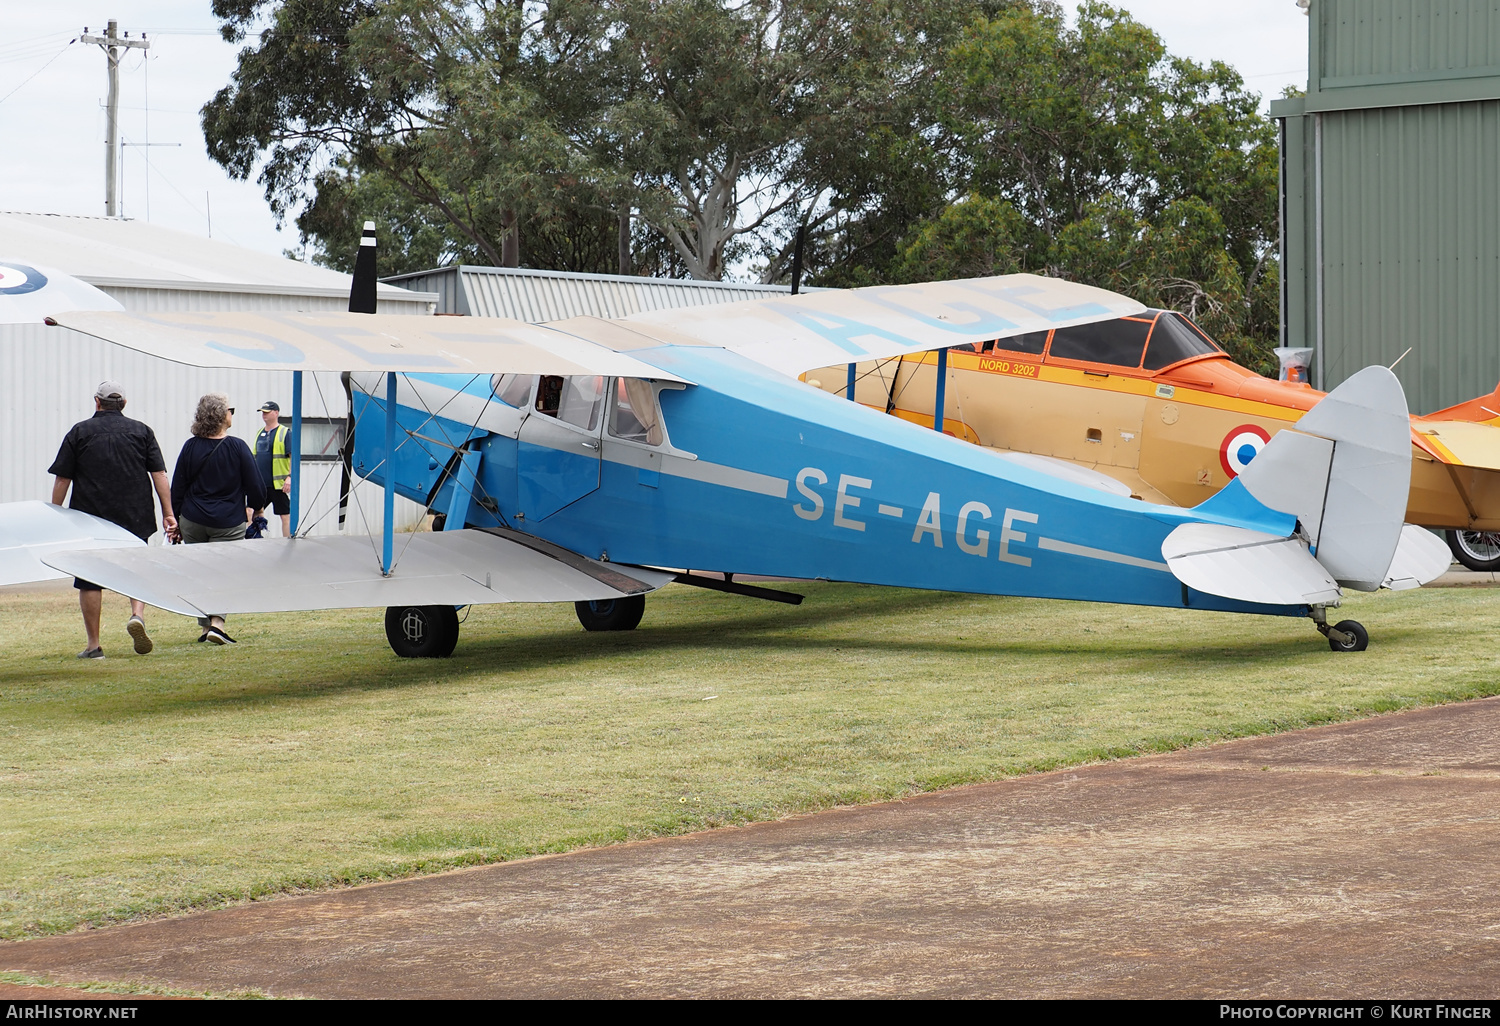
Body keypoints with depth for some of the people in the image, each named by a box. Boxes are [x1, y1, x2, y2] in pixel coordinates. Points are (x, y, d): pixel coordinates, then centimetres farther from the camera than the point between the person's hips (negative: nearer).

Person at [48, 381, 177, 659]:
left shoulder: (80, 432, 2)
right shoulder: (141, 431, 6)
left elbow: (62, 480, 1)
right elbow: (159, 475, 0)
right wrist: (168, 513, 1)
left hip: (89, 518, -1)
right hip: (135, 518, 1)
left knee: (90, 581, 5)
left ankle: (93, 644, 6)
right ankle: (137, 615, -10)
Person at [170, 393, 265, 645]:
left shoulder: (191, 447, 0)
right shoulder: (237, 447, -9)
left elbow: (176, 489, 4)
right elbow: (255, 486, -4)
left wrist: (175, 521, 13)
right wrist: (254, 507, 17)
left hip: (193, 521, 3)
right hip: (228, 523, -3)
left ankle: (205, 626, 16)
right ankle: (217, 623, -17)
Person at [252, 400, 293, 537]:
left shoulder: (284, 433, -6)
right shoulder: (260, 433, 15)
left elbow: (293, 457, -11)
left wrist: (290, 476, -21)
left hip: (278, 483, -7)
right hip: (260, 483, 8)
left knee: (285, 515, -3)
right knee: (255, 513, 10)